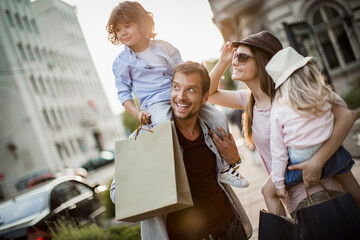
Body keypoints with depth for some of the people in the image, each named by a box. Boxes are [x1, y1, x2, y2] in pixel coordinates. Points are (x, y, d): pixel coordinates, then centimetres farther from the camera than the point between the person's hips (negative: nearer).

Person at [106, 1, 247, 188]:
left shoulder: (164, 47, 12)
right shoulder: (121, 62, 5)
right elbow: (124, 93, 8)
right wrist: (137, 112, -9)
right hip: (155, 104, -4)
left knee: (218, 118, -8)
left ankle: (224, 167, 6)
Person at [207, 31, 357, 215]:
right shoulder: (249, 99, 5)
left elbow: (346, 116, -21)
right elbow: (209, 94, 17)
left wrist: (316, 162, -29)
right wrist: (223, 61, 3)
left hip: (315, 192, -7)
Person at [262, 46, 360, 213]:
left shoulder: (278, 109, -12)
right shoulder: (324, 93, -7)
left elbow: (278, 150, -10)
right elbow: (342, 107, 16)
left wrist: (278, 181, -2)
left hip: (299, 163, -3)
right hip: (330, 155, 3)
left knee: (268, 192, 18)